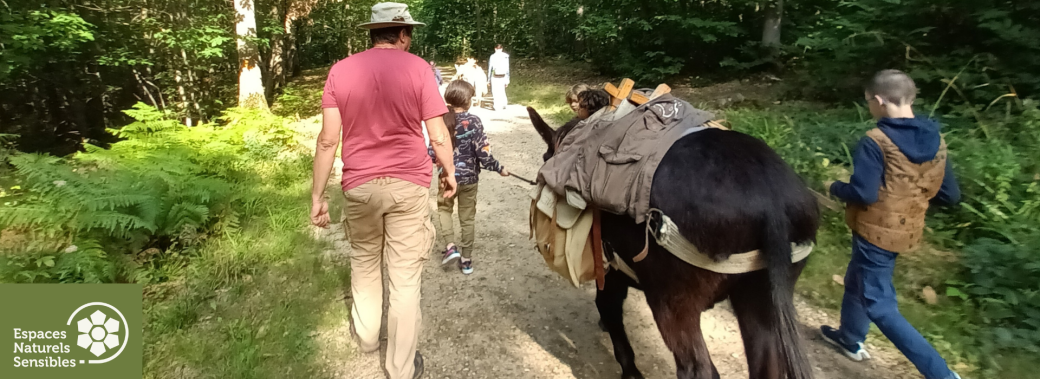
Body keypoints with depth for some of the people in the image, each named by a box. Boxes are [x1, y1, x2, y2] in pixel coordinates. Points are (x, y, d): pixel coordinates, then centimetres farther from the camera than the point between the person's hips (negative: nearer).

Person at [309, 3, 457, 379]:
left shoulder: (340, 70, 1)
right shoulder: (418, 68, -5)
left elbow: (328, 140, -2)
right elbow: (439, 137, -6)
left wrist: (317, 195, 5)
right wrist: (449, 172, 11)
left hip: (359, 185, 3)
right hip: (408, 185, -2)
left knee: (364, 262, 24)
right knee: (405, 278, 6)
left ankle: (366, 335, 44)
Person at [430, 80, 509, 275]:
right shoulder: (474, 121, -13)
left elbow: (435, 150, -7)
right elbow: (483, 153, -15)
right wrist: (499, 168, -1)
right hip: (469, 178, 0)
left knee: (444, 209, 24)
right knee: (467, 218, 12)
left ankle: (449, 247, 8)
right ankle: (466, 260, 20)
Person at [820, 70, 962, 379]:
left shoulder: (875, 142, -22)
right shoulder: (936, 141, 1)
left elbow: (863, 194, -25)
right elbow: (950, 195, 5)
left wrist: (834, 188, -6)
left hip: (876, 232, -8)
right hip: (907, 232, 8)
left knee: (879, 305, 3)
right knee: (857, 282, 27)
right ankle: (849, 339, 46)